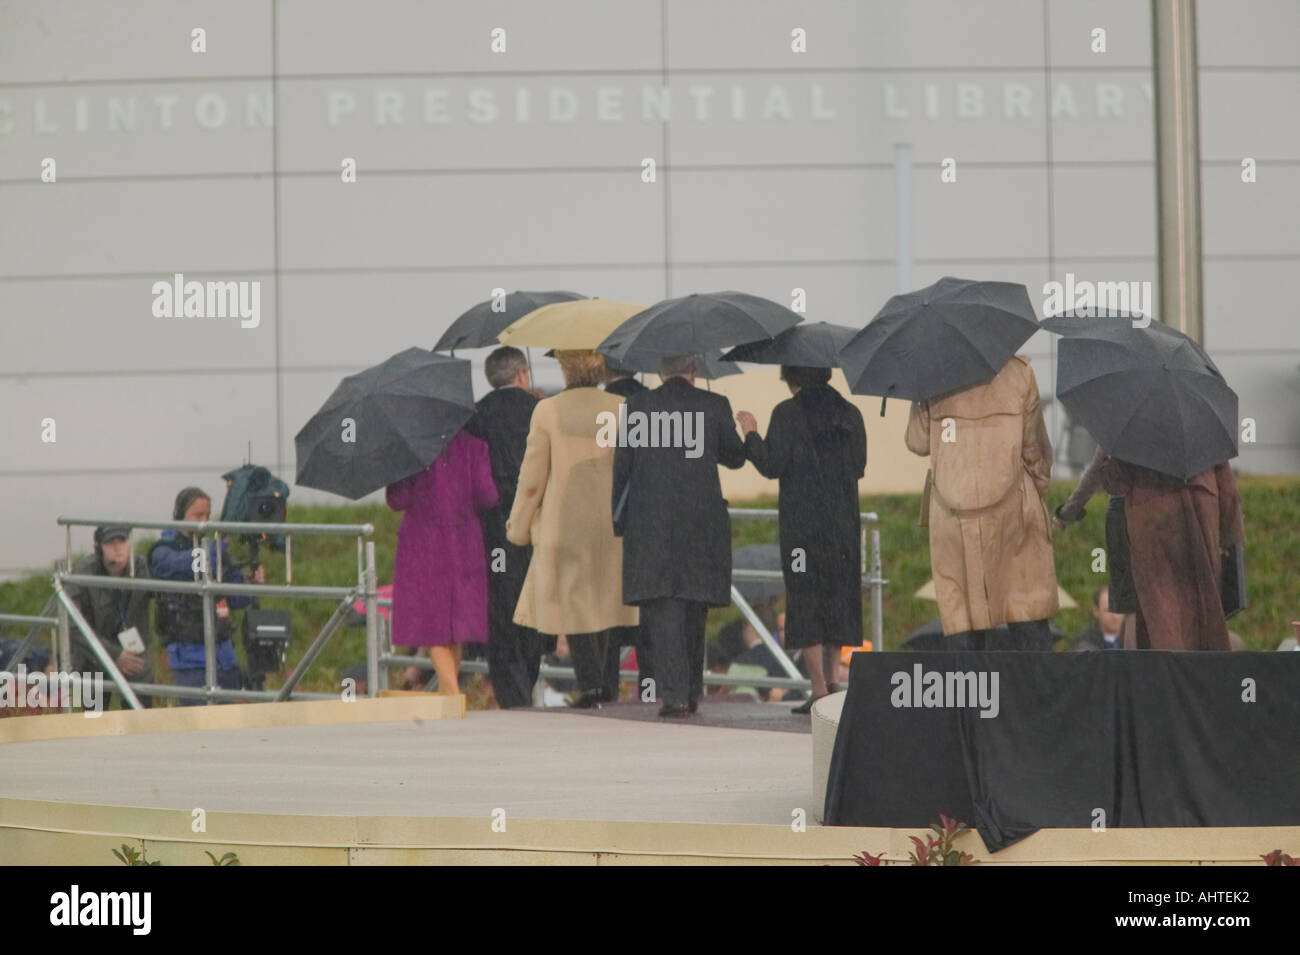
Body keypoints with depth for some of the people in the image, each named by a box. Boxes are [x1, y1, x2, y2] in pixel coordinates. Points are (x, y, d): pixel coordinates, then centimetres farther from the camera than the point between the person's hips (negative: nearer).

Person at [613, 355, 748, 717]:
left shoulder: (638, 405, -1)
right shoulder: (715, 405, 0)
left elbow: (622, 465, 2)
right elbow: (736, 457, 11)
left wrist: (618, 515, 14)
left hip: (650, 520, -2)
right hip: (702, 520, 2)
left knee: (661, 607, -3)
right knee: (694, 606, 15)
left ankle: (674, 692, -16)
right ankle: (691, 692, 23)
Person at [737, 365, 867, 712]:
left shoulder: (787, 413, -7)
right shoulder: (849, 413, 7)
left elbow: (771, 465, -10)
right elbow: (859, 467, 11)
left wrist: (751, 433, 4)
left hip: (801, 522, -4)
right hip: (844, 522, 4)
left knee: (806, 599, -2)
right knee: (838, 597, 12)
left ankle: (819, 689, -8)